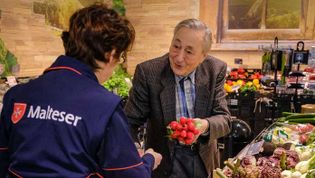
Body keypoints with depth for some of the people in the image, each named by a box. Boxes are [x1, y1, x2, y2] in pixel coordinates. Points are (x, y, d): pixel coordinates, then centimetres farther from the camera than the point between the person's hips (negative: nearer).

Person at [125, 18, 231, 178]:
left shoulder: (216, 70, -12)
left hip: (204, 162, 3)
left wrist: (205, 126, -33)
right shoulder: (147, 72, -20)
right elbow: (130, 122, -17)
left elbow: (224, 119, -11)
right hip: (163, 163, -2)